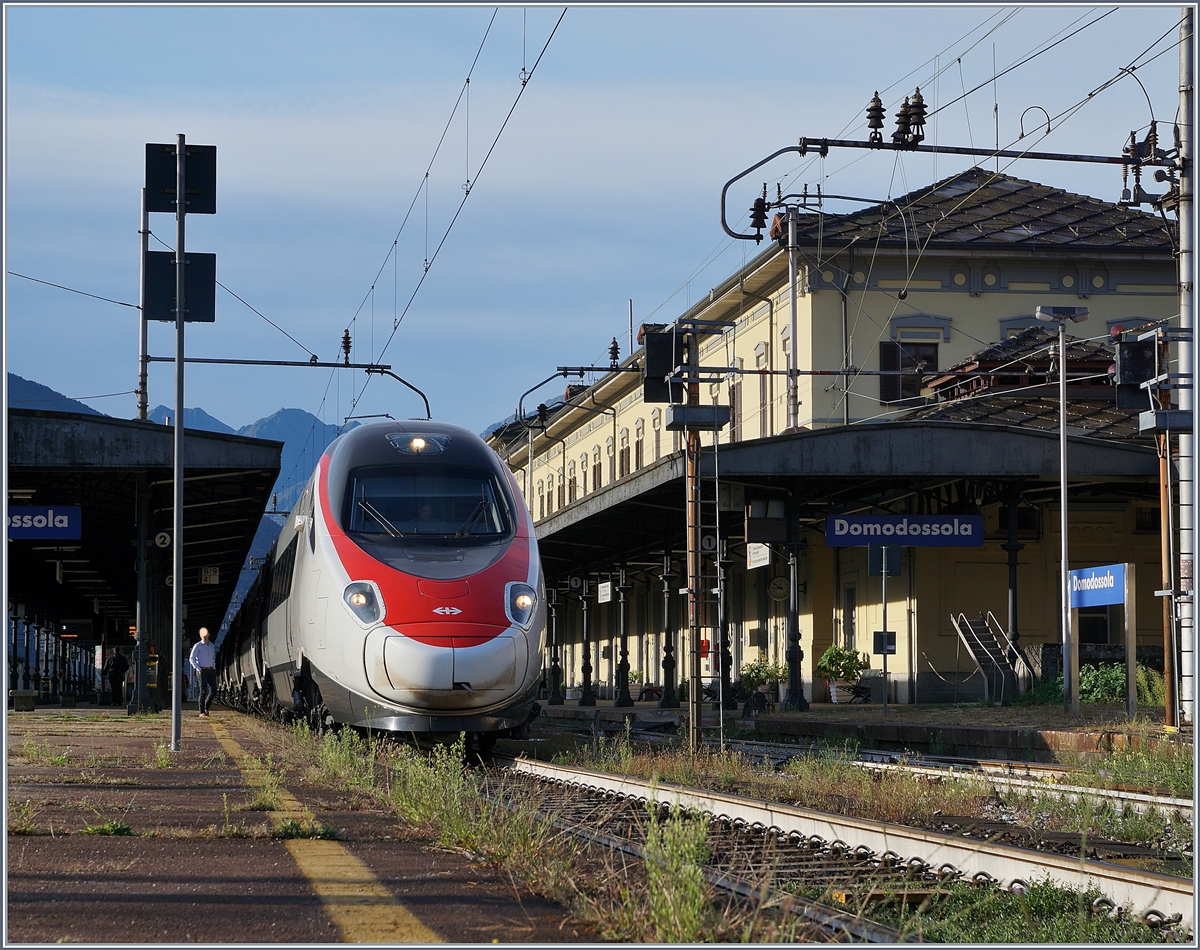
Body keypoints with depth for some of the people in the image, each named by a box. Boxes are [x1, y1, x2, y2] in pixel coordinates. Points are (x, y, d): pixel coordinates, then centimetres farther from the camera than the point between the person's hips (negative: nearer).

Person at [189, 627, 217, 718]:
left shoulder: (211, 645, 13)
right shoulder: (197, 646, -4)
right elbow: (191, 659, -6)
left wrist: (214, 669, 13)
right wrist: (197, 668, -19)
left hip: (211, 671, 5)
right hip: (202, 671, -5)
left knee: (213, 690, -1)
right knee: (203, 691, -11)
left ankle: (206, 708, 18)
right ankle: (202, 712, -8)